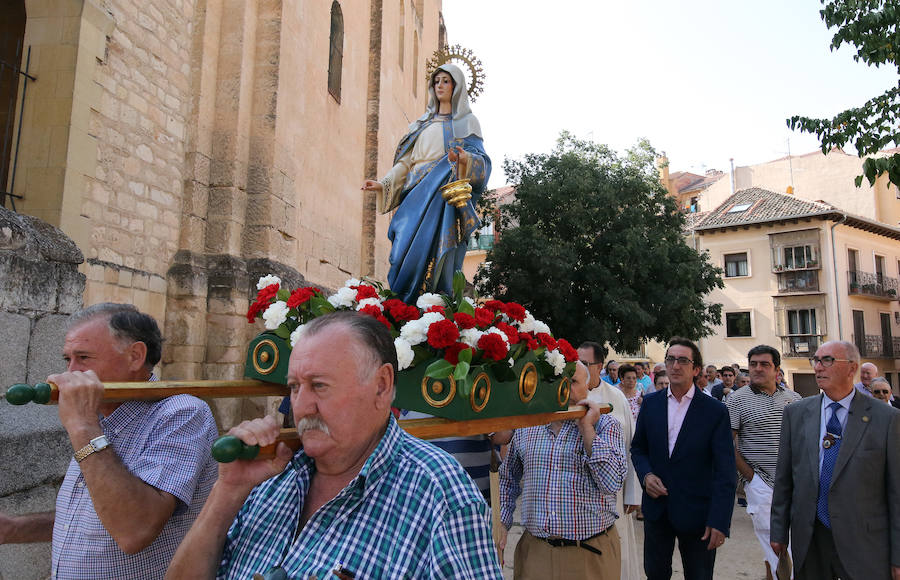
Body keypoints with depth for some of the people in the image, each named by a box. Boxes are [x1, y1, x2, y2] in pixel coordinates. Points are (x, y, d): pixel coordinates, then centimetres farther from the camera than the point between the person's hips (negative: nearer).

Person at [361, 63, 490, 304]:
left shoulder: (466, 122, 13)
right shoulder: (423, 124, 27)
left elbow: (481, 160, 0)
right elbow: (407, 161, 21)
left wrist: (466, 159, -24)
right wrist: (383, 184, 7)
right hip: (417, 196, 4)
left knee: (434, 249, -17)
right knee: (405, 247, -10)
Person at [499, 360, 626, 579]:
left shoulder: (605, 426, -5)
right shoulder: (525, 428, 3)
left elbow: (612, 483, -19)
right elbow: (508, 479, 14)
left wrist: (586, 427, -19)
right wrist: (501, 522, 3)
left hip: (590, 552, -2)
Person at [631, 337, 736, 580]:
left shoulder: (716, 411, -8)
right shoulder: (650, 403, 2)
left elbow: (725, 472, -10)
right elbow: (638, 447, 11)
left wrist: (719, 521, -15)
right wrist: (646, 474, -9)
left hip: (696, 513, -3)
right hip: (656, 507, 3)